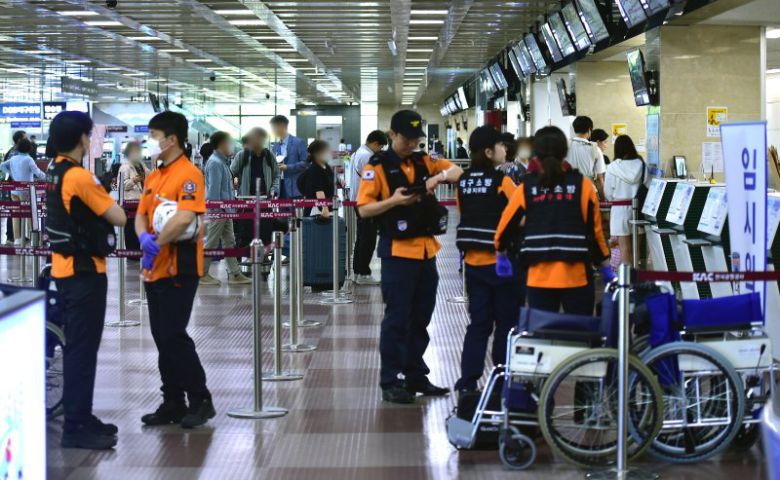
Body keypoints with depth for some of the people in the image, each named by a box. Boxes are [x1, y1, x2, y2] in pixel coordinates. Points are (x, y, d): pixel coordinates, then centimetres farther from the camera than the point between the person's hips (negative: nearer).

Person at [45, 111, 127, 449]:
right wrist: (105, 197, 3)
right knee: (83, 348, -6)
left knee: (78, 345, 16)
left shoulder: (55, 173, 10)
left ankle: (79, 417, 23)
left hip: (65, 268, 9)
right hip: (84, 272, -9)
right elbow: (119, 218, -15)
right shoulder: (79, 176, -18)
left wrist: (97, 197, -2)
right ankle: (76, 428, -3)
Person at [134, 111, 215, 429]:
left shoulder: (188, 174, -13)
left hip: (178, 269, -9)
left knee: (174, 337, -8)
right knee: (162, 339, 11)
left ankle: (201, 401, 4)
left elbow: (184, 218, -25)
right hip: (154, 269, 9)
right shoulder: (153, 177, 15)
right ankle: (173, 404, 19)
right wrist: (144, 239, -8)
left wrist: (157, 245, -16)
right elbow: (141, 215, 13)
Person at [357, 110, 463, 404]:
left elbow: (457, 172, 5)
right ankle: (390, 382, 3)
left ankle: (416, 376, 22)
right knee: (397, 319, -4)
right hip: (397, 253, -6)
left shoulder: (423, 162, 12)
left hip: (427, 250, 6)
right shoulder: (378, 167, -4)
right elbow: (364, 209, -8)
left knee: (421, 319, 12)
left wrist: (440, 175, -15)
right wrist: (393, 200, -23)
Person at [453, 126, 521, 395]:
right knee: (507, 322, 6)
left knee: (478, 322, 9)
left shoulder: (463, 182, 5)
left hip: (473, 261, 6)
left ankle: (468, 381, 5)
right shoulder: (501, 181, -13)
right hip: (502, 262, -6)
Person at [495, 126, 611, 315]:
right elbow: (595, 231, -1)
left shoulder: (526, 188, 0)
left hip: (539, 279, 1)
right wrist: (606, 268, 11)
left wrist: (501, 256, 24)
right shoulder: (583, 185, -2)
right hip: (577, 277, -1)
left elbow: (505, 227, 4)